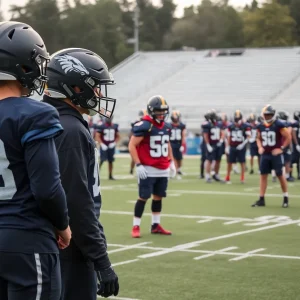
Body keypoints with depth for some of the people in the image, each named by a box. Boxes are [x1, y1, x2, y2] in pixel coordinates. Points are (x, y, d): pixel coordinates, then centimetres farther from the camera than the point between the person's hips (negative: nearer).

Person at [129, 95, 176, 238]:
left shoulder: (166, 126, 9)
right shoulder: (144, 125, -14)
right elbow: (132, 146, -15)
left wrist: (172, 162, 17)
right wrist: (138, 165, -20)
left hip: (163, 170, 7)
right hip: (148, 169, -7)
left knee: (158, 197, 12)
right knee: (143, 197, -5)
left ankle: (156, 225, 21)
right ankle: (136, 226, 2)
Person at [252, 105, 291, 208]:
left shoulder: (279, 125, -11)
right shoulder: (260, 126, 6)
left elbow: (288, 137, -8)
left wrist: (281, 148, -13)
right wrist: (260, 147, 3)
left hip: (276, 154, -5)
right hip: (265, 154, 5)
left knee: (280, 175, 0)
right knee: (263, 175, 4)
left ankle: (286, 198, 13)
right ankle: (261, 199, 6)